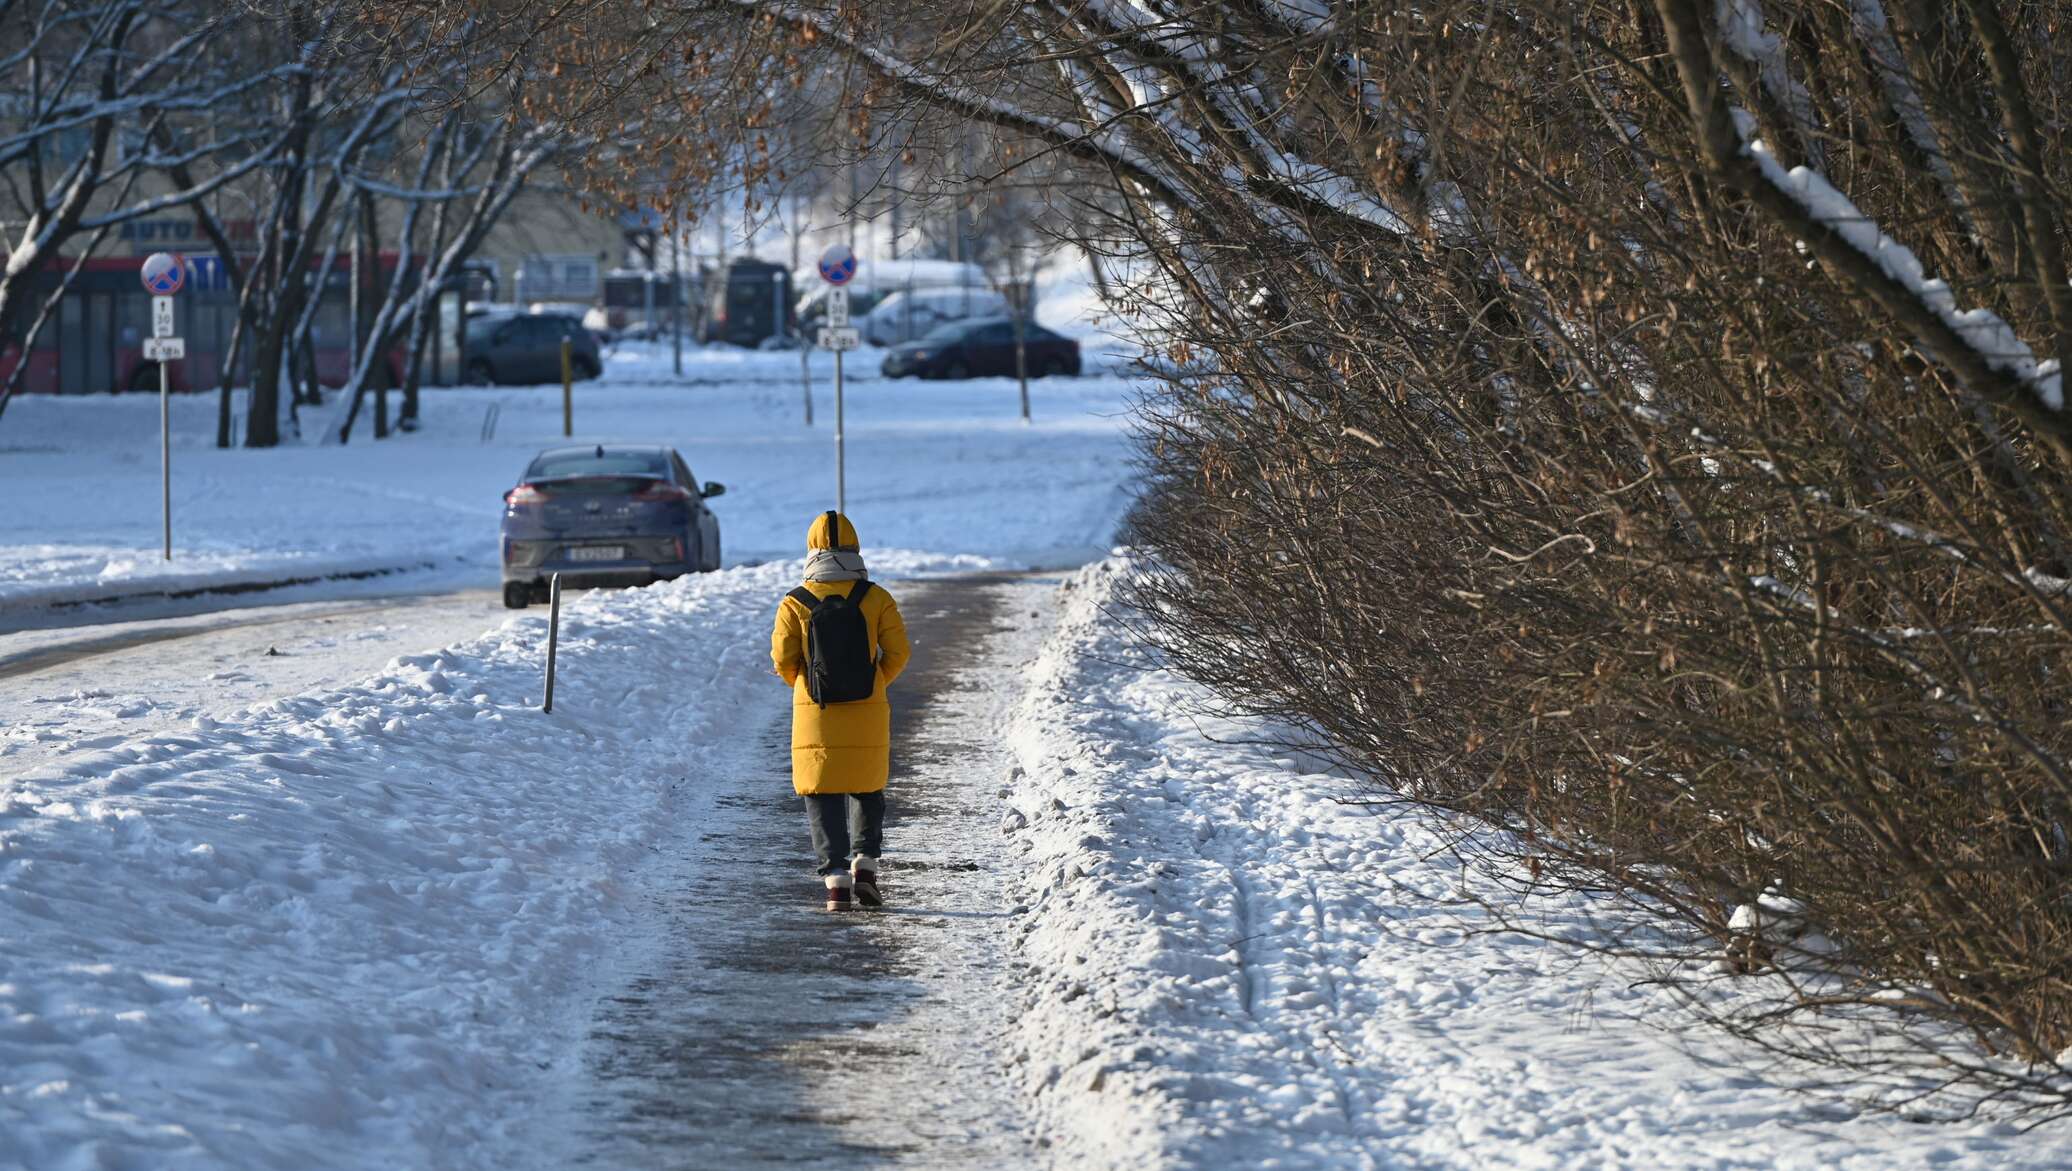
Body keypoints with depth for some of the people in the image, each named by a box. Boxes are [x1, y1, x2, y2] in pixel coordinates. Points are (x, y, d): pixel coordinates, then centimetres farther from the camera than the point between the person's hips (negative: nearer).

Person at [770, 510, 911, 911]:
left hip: (815, 714, -1)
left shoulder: (794, 604, -4)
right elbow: (899, 652, -5)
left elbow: (783, 659, -6)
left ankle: (836, 878, -7)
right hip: (867, 714, 1)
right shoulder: (875, 599, -3)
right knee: (868, 791, 20)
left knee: (823, 798, 5)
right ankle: (865, 863, 8)